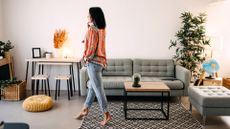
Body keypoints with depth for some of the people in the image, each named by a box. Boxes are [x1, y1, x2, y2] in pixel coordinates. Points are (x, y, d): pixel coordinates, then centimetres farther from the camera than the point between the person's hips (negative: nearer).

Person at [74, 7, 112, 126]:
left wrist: (86, 57, -2)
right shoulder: (101, 29, 11)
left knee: (97, 88, -3)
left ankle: (106, 114, 3)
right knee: (92, 86, 16)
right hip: (100, 61, 10)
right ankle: (85, 109, 29)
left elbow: (92, 47, -19)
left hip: (93, 61, -10)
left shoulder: (92, 29, -17)